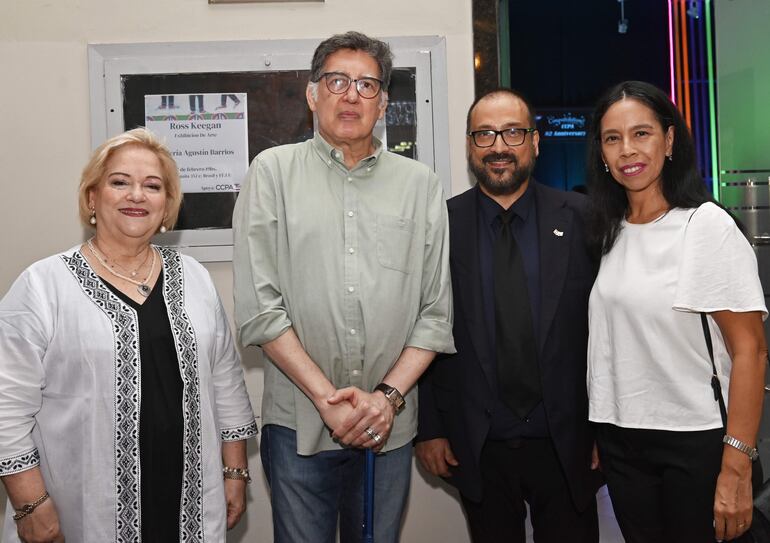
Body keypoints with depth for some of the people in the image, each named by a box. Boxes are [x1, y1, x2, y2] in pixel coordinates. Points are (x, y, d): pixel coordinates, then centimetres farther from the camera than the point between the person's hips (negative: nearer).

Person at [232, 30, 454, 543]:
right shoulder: (274, 170, -2)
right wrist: (327, 398, -12)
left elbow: (436, 312, 2)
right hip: (298, 424, -1)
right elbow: (259, 308, -8)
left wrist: (388, 395, -9)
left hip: (389, 426, 2)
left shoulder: (421, 184, 4)